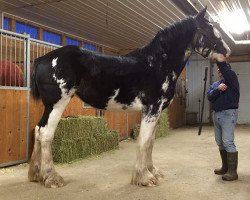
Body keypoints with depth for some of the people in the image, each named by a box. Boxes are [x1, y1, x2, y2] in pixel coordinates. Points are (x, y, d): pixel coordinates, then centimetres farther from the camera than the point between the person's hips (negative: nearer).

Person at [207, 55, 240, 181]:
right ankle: (225, 167, 21)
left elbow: (225, 67, -19)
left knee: (228, 142, -12)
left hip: (228, 114, -7)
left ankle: (232, 172, -9)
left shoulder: (232, 79, 0)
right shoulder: (215, 84, 17)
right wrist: (218, 89, -17)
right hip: (216, 114, 7)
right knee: (220, 143, 10)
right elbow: (209, 96, -1)